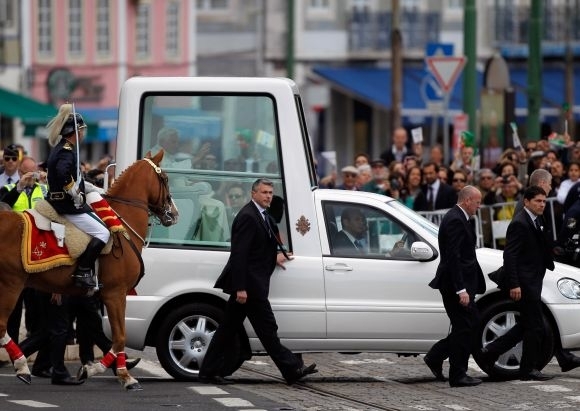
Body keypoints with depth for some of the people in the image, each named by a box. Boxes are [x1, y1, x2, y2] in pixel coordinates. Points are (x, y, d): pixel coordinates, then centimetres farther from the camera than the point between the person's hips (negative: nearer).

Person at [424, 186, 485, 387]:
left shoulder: (457, 218, 15)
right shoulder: (455, 221, -17)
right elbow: (453, 257, -23)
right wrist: (461, 289, -25)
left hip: (461, 282, 10)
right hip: (456, 282, -10)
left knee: (471, 324, 14)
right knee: (464, 327, -3)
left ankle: (435, 358, 17)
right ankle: (458, 376, 3)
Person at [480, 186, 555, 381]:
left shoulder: (537, 221, 13)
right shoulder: (520, 223, -15)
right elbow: (510, 255, -20)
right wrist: (514, 285, -23)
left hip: (533, 280, 10)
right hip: (524, 282, -10)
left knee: (527, 325, 15)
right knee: (535, 326, -4)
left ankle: (491, 351, 20)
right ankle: (529, 369, 5)